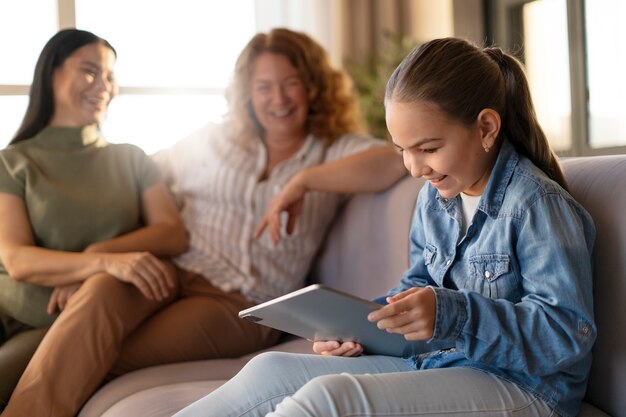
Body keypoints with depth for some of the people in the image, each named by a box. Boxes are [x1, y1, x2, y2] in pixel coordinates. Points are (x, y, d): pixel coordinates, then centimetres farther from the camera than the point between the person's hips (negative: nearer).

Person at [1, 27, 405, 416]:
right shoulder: (215, 141, 21)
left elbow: (394, 162, -9)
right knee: (101, 292, -35)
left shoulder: (335, 151, 11)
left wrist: (303, 180, -18)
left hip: (242, 303, -2)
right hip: (171, 273, 2)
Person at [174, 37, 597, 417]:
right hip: (430, 364, 8)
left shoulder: (537, 204, -14)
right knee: (271, 370, -7)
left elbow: (570, 333, -19)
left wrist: (451, 315, -31)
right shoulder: (434, 197, 12)